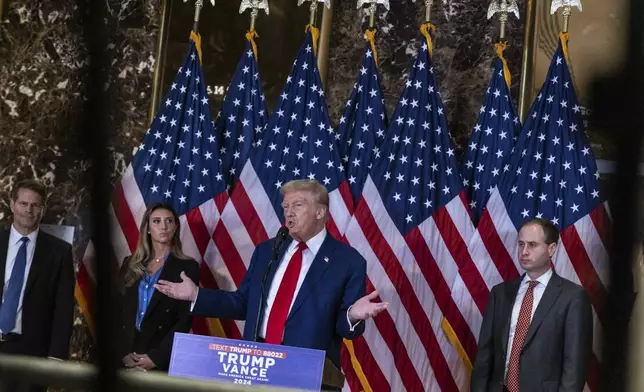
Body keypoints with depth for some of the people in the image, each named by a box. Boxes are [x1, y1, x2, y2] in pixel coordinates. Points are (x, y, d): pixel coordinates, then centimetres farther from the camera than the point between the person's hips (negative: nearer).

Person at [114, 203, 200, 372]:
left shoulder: (187, 267, 0)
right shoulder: (130, 264, 10)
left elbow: (185, 320, -6)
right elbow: (117, 312, 7)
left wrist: (156, 357, -13)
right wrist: (123, 353, -7)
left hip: (163, 360, -3)